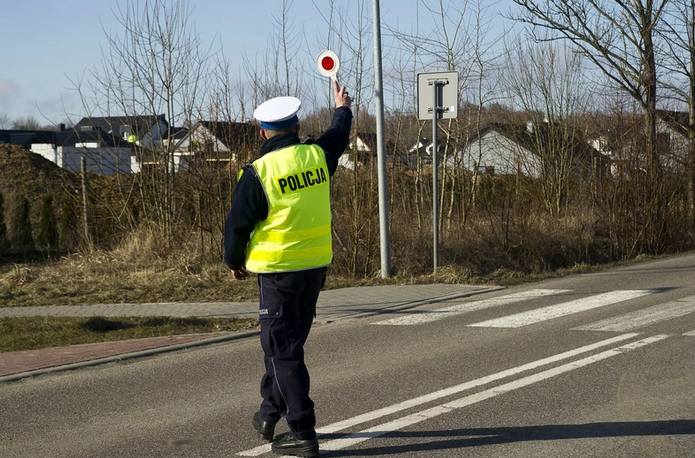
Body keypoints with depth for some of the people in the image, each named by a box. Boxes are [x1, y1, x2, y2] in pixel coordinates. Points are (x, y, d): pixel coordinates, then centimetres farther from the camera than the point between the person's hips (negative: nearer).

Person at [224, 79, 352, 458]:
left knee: (284, 349, -1)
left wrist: (234, 262, 12)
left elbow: (237, 224, -7)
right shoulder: (317, 155, 0)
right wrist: (343, 109, 45)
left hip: (278, 269, -6)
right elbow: (339, 137, 24)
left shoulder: (259, 173, -14)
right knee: (289, 340, 19)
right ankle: (270, 411, 30)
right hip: (316, 264, 6)